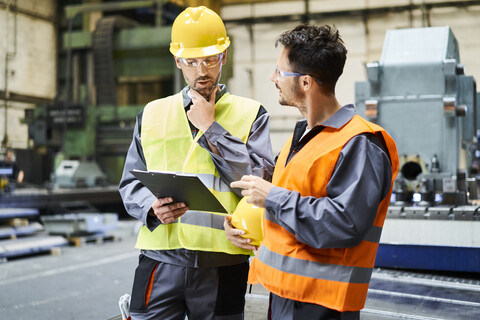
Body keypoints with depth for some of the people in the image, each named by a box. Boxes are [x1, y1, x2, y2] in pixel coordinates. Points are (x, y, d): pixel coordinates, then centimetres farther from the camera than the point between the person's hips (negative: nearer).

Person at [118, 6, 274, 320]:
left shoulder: (251, 114, 3)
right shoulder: (152, 113, 11)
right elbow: (130, 182, 13)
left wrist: (211, 129, -8)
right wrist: (152, 206, -8)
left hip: (222, 263, -1)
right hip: (161, 260, 2)